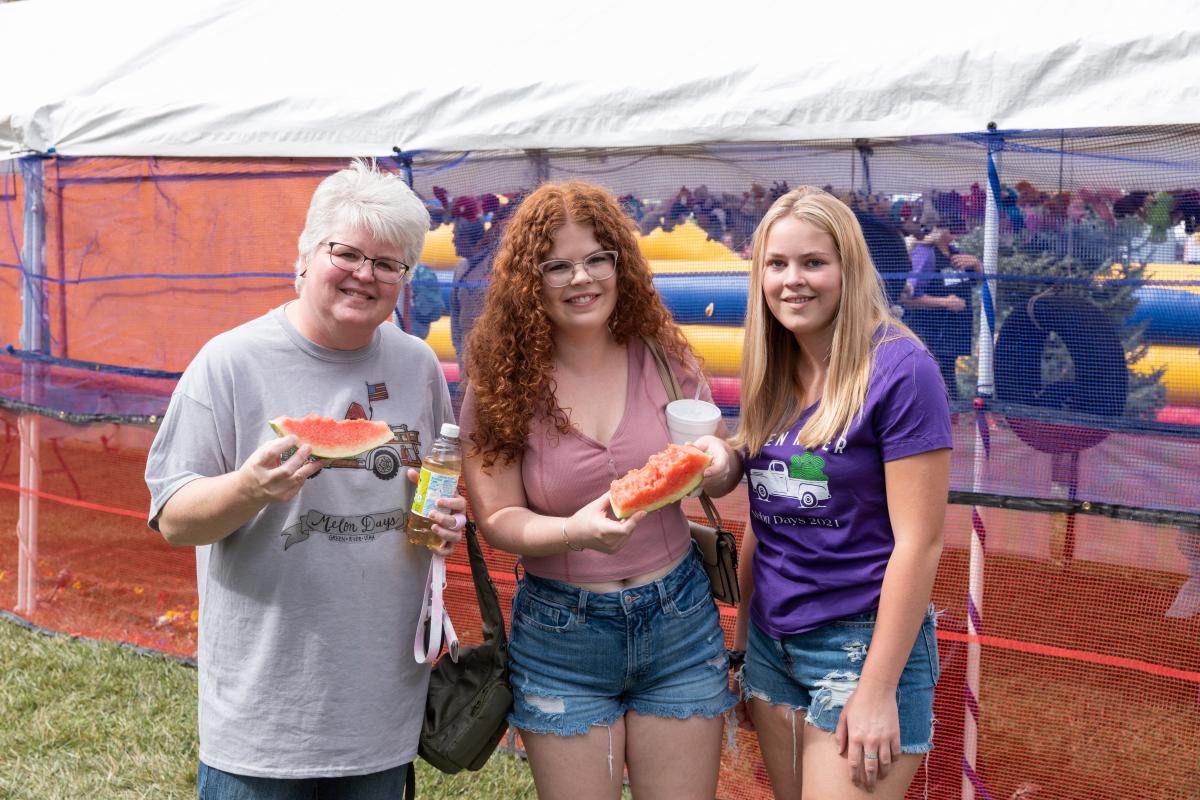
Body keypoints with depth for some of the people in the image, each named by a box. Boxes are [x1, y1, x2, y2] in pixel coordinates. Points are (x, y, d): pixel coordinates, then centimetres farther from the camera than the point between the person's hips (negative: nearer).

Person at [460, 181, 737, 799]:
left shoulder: (663, 357, -3)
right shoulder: (501, 382, -8)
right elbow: (496, 517, -10)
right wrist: (577, 530, -29)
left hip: (678, 622, 2)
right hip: (560, 632, -1)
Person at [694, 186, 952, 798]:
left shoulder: (899, 369, -14)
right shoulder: (773, 375, 5)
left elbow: (918, 544, -16)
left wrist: (878, 691, -17)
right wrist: (741, 638, 15)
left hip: (864, 643, -6)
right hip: (773, 641, 6)